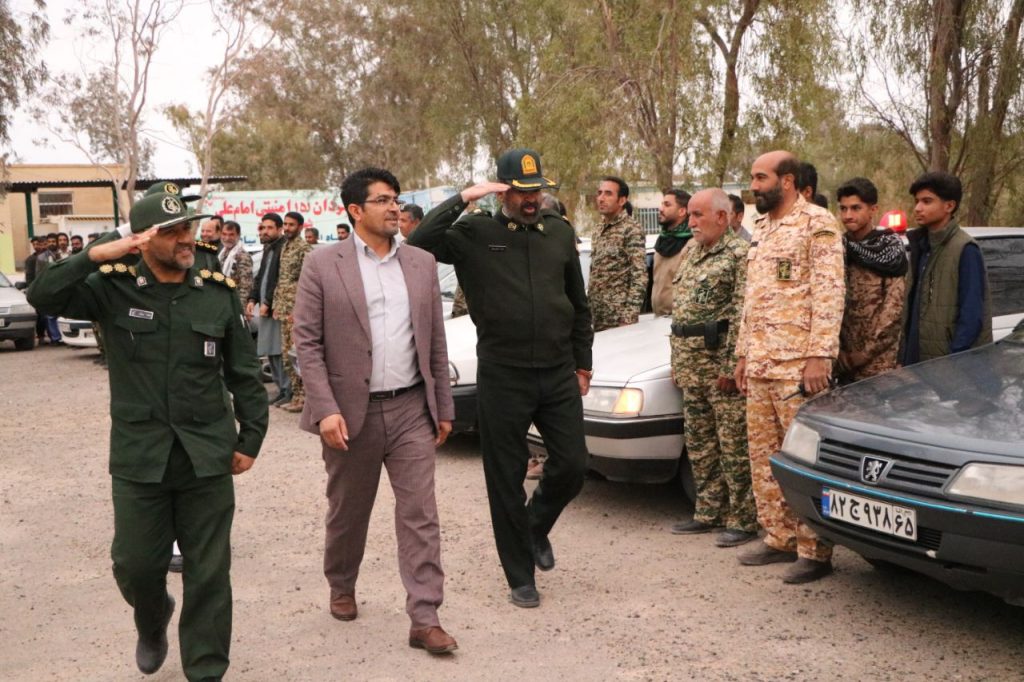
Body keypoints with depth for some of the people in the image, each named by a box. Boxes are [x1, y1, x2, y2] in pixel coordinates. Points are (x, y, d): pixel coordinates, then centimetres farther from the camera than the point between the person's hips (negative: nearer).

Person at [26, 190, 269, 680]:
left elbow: (243, 374, 5)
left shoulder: (218, 293, 1)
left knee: (208, 572, 6)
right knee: (135, 564, 10)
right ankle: (152, 623, 44)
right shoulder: (114, 289, -2)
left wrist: (250, 438, 4)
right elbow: (43, 296, -14)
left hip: (208, 455, 0)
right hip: (139, 457, 0)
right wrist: (95, 256, -22)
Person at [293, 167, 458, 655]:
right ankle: (341, 587, 39)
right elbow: (307, 342, -7)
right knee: (347, 512, 15)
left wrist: (443, 407, 9)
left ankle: (424, 618, 4)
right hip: (351, 411, -2)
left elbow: (436, 341, 10)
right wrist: (325, 409, -15)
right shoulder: (322, 265, -4)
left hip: (412, 409, 2)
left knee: (420, 514, -1)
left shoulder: (421, 263, 7)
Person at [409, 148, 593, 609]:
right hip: (502, 377, -3)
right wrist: (462, 199, -18)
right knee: (507, 479, 5)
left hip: (559, 374, 3)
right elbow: (419, 244, -18)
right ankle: (520, 576, 21)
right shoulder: (475, 234, -3)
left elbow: (578, 303, 14)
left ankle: (536, 526, 37)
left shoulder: (560, 233, 8)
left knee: (572, 465, 5)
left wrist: (582, 363, 13)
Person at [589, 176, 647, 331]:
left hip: (619, 316, -7)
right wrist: (590, 306, 12)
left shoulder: (631, 229, -9)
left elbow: (640, 276, -15)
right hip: (597, 315, 7)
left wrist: (630, 313, -21)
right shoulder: (600, 231, 14)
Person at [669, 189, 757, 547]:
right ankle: (708, 513, 24)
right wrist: (677, 362, 17)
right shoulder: (691, 253, 17)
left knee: (734, 444, -3)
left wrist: (731, 366, -20)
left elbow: (742, 315, -16)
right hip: (691, 366, 9)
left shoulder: (738, 254, -9)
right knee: (699, 443, 14)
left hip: (721, 363, -9)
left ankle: (743, 520, 5)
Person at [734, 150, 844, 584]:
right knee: (763, 455, 11)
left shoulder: (816, 223, -6)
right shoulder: (761, 228, 20)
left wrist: (820, 355, -20)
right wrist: (743, 354, 21)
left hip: (796, 364, -9)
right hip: (758, 364, 9)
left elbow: (829, 292, -14)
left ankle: (815, 551, 2)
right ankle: (780, 538, 21)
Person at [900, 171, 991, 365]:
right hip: (917, 360, 8)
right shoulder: (921, 245, 11)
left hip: (950, 363, -8)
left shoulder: (965, 250, -13)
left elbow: (972, 316, -17)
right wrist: (904, 356, 12)